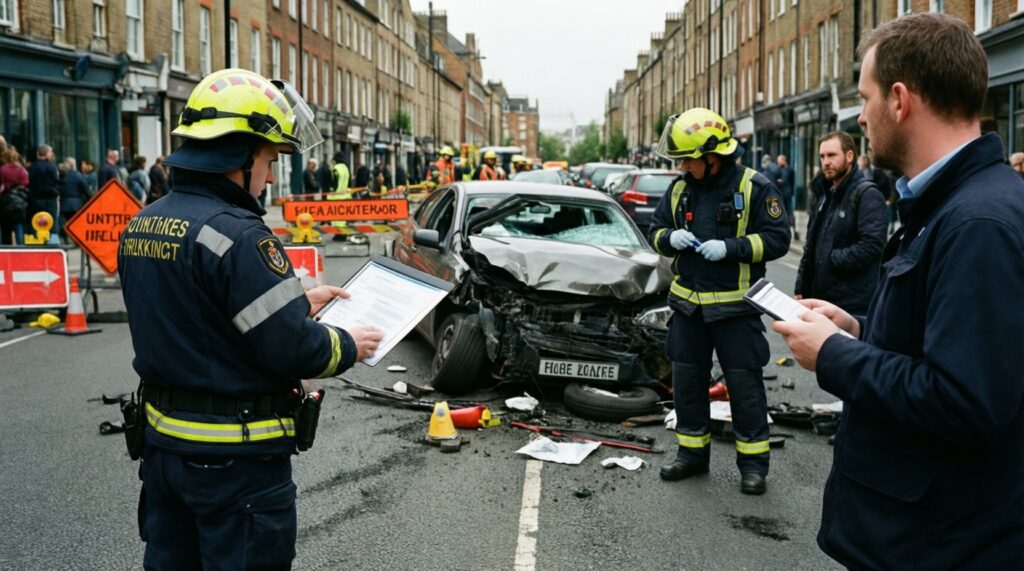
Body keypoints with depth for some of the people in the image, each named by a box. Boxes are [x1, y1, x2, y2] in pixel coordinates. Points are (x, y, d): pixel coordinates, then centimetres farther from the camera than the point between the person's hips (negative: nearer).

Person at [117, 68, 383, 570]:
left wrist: (298, 303, 13)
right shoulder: (236, 235, -23)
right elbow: (293, 350, -24)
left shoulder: (141, 226, 5)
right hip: (235, 456, -8)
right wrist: (349, 345, -4)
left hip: (163, 438, 9)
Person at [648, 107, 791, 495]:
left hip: (735, 305, -5)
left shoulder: (754, 188, -9)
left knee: (744, 383, 2)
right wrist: (671, 238, -10)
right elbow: (655, 232, 14)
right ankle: (692, 453, 26)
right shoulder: (680, 189, 6)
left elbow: (777, 238, -11)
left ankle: (753, 461, 15)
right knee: (687, 380, 11)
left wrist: (730, 248, -22)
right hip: (688, 303, 5)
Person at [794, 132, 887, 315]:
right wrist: (801, 289, 14)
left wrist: (832, 258, -15)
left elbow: (872, 245, -23)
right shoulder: (824, 197, 17)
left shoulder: (867, 194, -11)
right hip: (821, 300, 9)